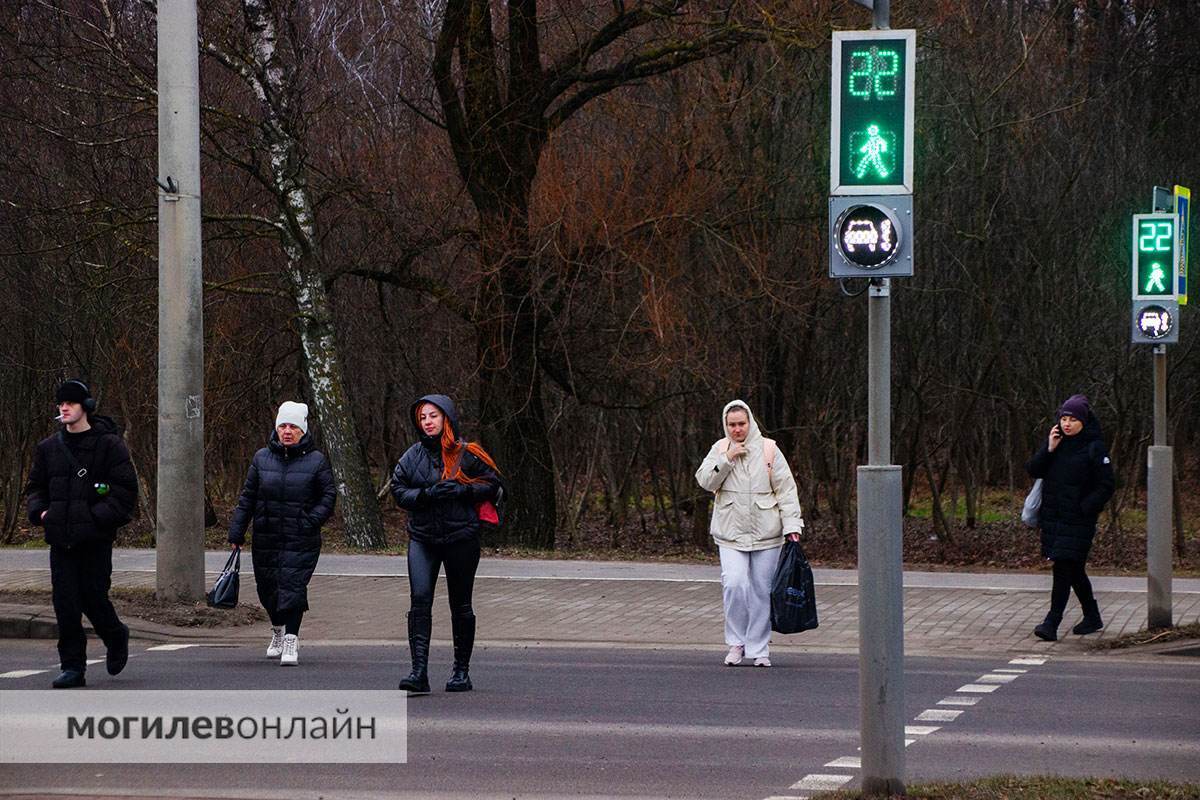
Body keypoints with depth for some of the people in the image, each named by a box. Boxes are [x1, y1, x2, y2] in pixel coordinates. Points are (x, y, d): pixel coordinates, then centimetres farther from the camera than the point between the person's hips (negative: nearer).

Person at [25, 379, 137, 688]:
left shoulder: (109, 444, -2)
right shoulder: (49, 447, 12)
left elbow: (126, 488, -5)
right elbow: (35, 486, 22)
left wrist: (100, 516, -15)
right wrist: (39, 511, 3)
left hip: (95, 538, -4)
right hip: (61, 540, 4)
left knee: (94, 597, -2)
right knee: (65, 602, -2)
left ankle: (116, 638, 29)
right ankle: (72, 667, 3)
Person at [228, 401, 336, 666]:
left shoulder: (316, 460, 0)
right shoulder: (262, 458, 7)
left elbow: (328, 495, 3)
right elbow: (247, 497, 10)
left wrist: (311, 521, -12)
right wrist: (236, 532, 6)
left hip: (301, 540, -3)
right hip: (266, 539, 3)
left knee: (293, 587, -13)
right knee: (267, 589, 11)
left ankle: (291, 640, -9)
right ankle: (278, 630, 35)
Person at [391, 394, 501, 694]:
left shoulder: (466, 454, -2)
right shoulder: (413, 456, 7)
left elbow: (492, 484, 0)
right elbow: (398, 490, 5)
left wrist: (463, 490, -15)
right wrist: (426, 494, -13)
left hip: (461, 537, -2)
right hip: (422, 538, 2)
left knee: (460, 605, 7)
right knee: (419, 599, -13)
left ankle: (461, 672, 20)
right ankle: (419, 672, -17)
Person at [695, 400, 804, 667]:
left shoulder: (768, 450, 0)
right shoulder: (720, 450, 6)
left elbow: (786, 489, 1)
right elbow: (705, 481, -5)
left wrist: (792, 524, -6)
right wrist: (727, 459, -16)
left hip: (766, 533, 0)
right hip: (731, 533, 0)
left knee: (762, 591, 3)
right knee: (734, 584, -16)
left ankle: (759, 648, 15)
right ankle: (737, 643, 0)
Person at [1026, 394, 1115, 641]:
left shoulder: (1095, 448, -7)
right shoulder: (1056, 441, 9)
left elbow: (1105, 487, -7)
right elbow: (1034, 470, 4)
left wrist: (1084, 508, -16)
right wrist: (1049, 449, -10)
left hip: (1077, 521, -6)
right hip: (1051, 517, 6)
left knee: (1063, 568, -14)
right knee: (1073, 571, 15)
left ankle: (1052, 623, -15)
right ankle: (1092, 617, 30)